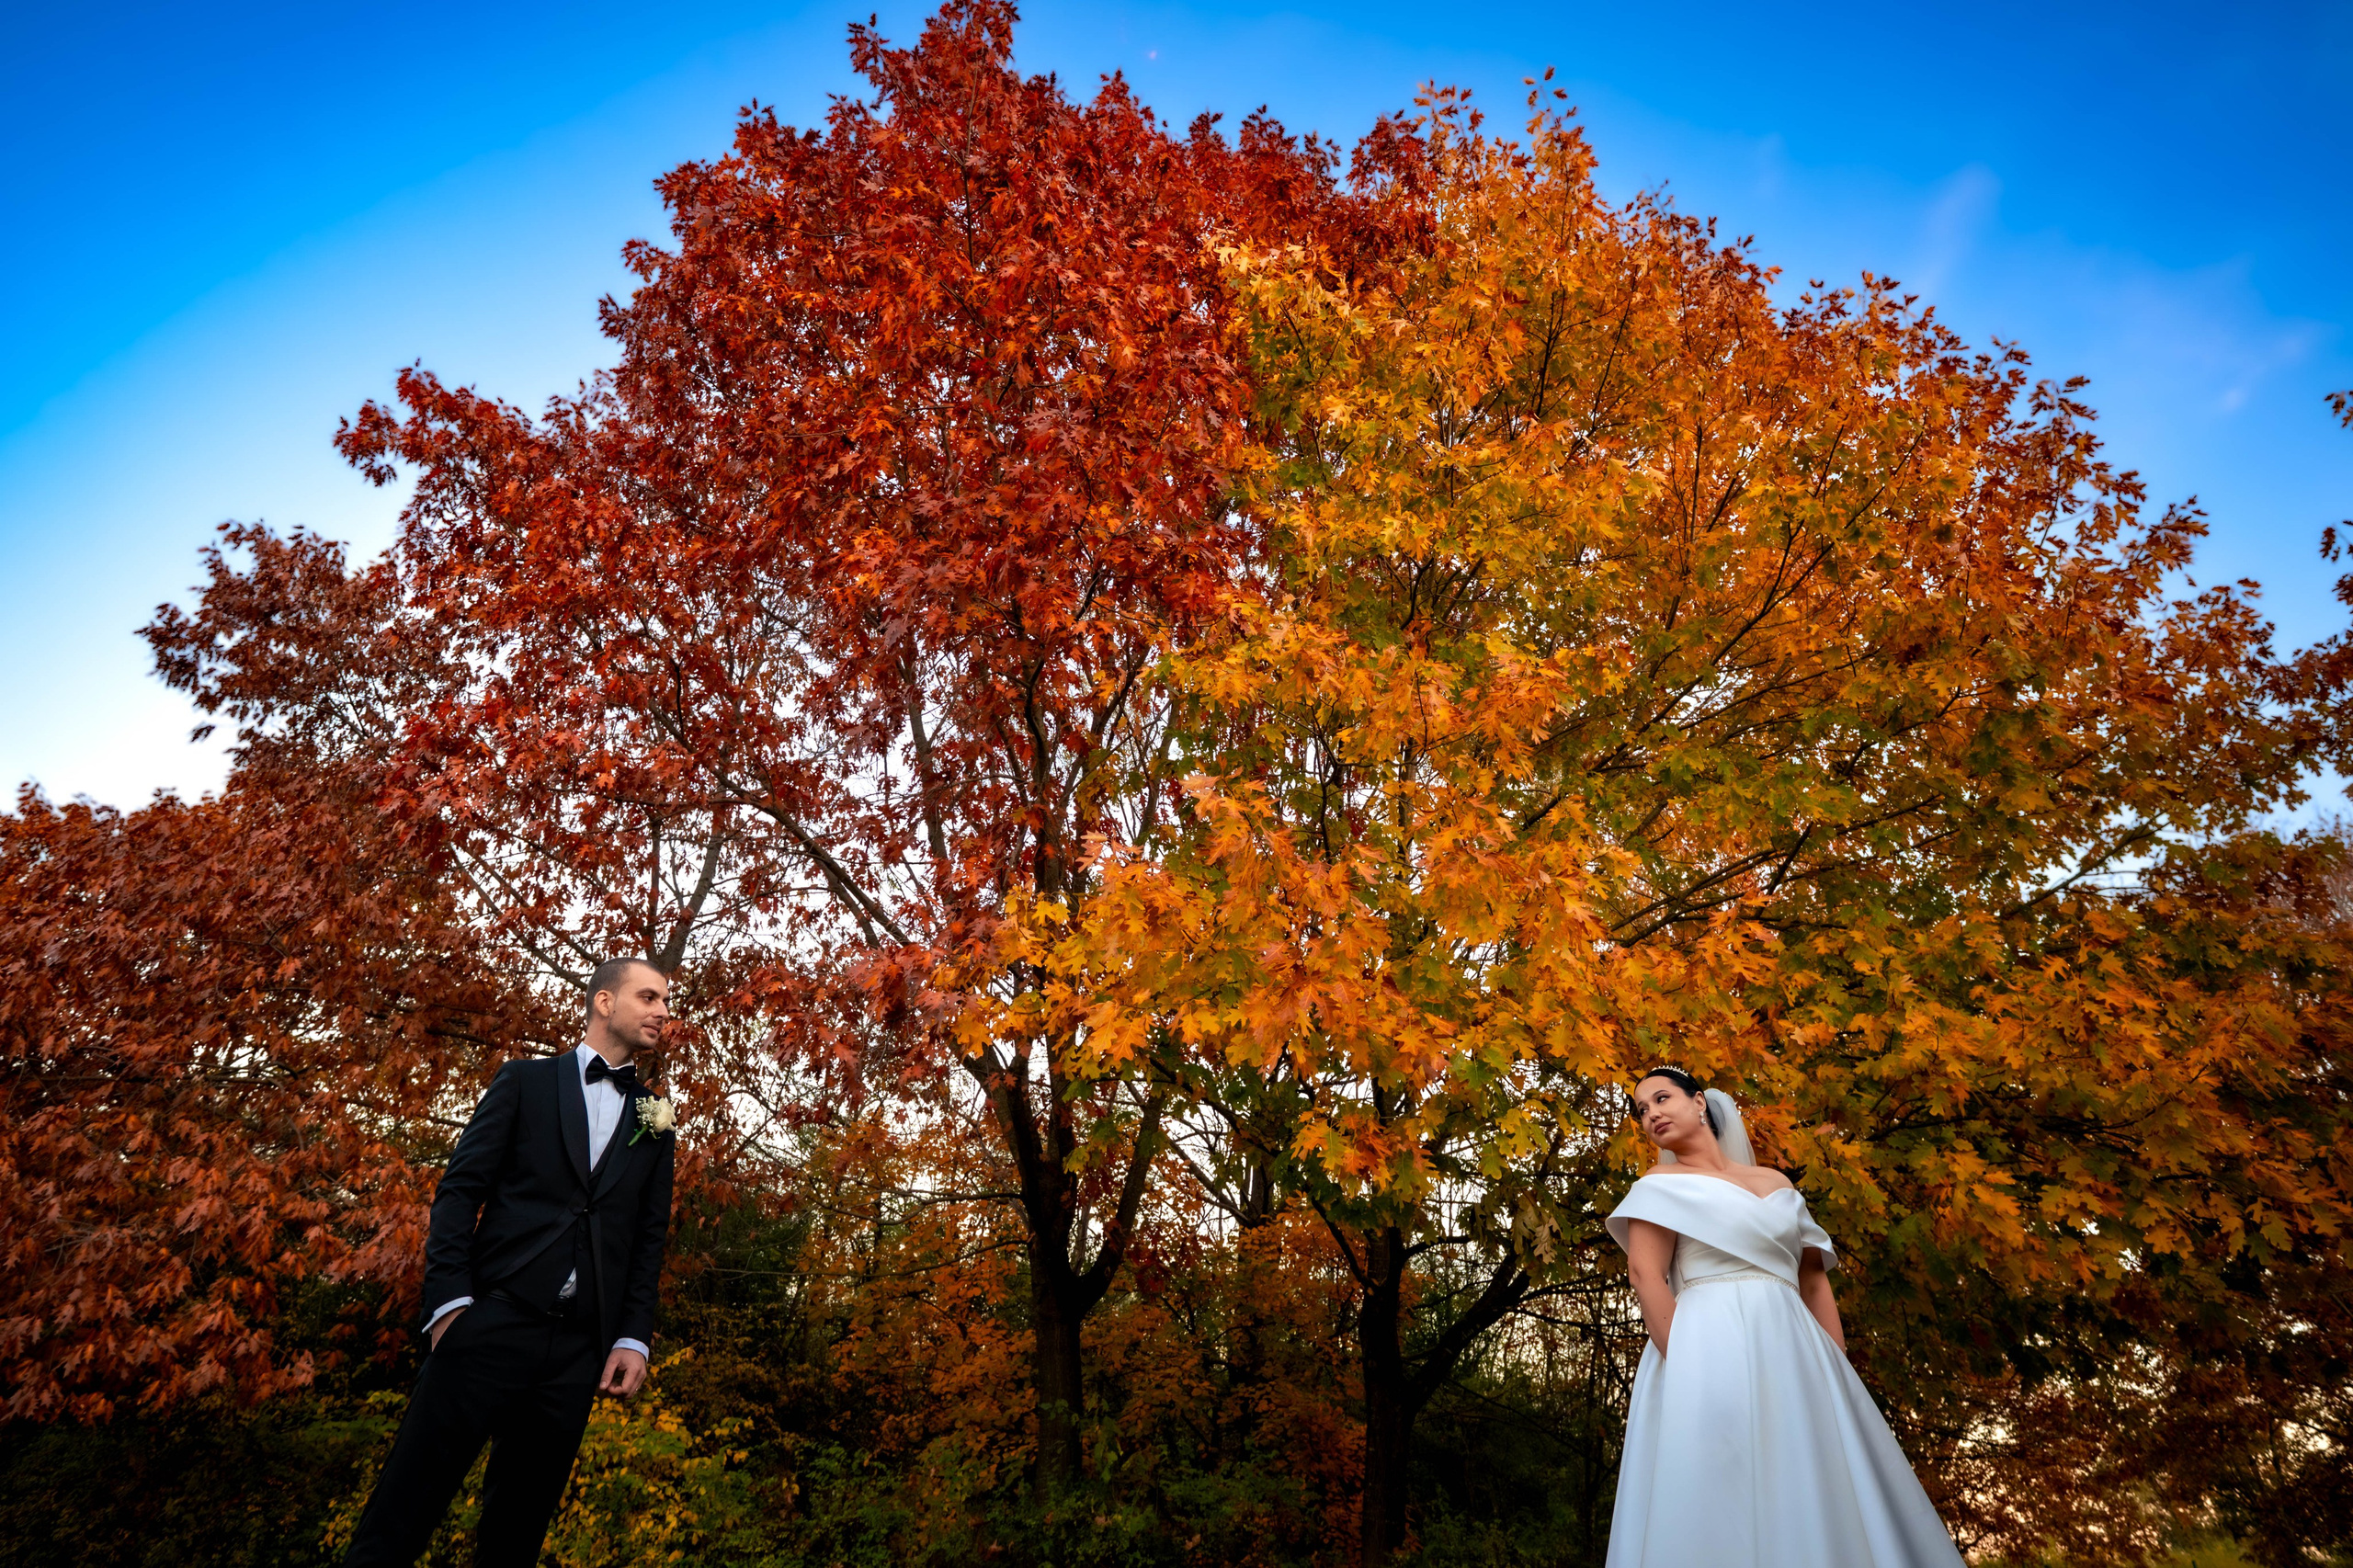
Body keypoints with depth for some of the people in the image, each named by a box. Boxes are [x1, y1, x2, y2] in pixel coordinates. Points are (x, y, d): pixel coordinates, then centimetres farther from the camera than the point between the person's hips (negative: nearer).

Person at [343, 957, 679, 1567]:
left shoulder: (654, 1126, 16)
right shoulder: (526, 1081, 8)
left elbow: (648, 1240, 12)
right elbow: (460, 1189, 1)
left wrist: (634, 1338, 1)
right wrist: (450, 1298, -11)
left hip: (580, 1350, 3)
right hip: (495, 1321, -3)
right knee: (400, 1516, -4)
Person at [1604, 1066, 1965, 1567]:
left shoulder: (1777, 1183, 21)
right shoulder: (1661, 1185, 7)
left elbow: (1815, 1280, 17)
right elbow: (1646, 1276, -7)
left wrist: (1839, 1374, 5)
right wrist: (1687, 1370, -20)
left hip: (1794, 1357, 5)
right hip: (1712, 1353, -5)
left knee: (1820, 1503, -1)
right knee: (1725, 1513, -11)